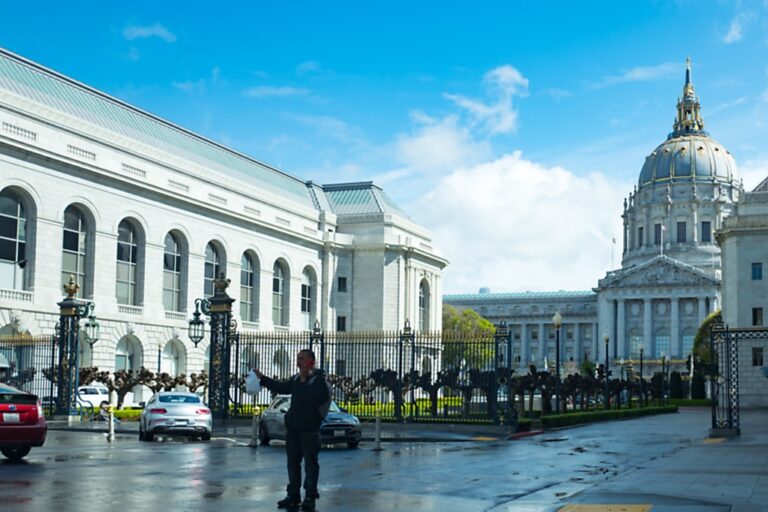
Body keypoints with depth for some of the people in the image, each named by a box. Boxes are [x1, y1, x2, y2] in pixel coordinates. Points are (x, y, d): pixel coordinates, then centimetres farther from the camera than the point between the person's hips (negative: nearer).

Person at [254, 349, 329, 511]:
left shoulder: (318, 379, -10)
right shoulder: (296, 379, 13)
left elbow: (313, 398, -23)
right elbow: (281, 387, 23)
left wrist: (304, 382, -17)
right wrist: (262, 378, 20)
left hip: (309, 429, -8)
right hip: (293, 428, 8)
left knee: (310, 463, -2)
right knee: (292, 463, 12)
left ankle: (310, 496, 2)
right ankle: (293, 495, 20)